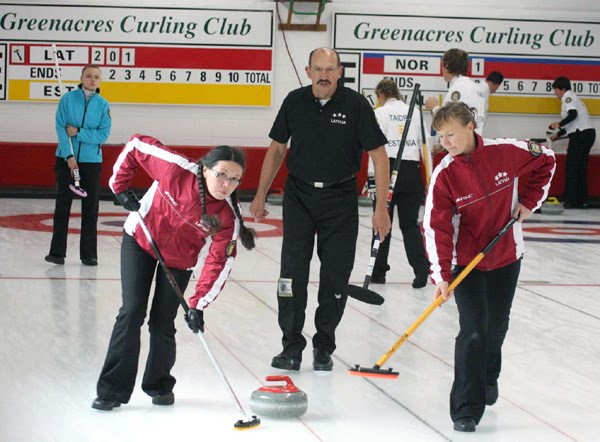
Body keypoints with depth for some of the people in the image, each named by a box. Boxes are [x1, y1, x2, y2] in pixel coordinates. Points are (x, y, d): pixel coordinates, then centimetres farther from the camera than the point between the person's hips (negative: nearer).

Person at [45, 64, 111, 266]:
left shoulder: (103, 105, 2)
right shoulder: (68, 98, -2)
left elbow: (104, 134, -3)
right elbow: (60, 127, -7)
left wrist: (79, 133, -14)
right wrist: (69, 155, -15)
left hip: (92, 161, 1)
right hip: (66, 159, -1)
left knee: (90, 208, 3)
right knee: (62, 206, 2)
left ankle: (88, 254, 10)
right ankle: (57, 252, 8)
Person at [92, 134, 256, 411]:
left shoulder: (228, 216, -29)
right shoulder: (176, 170, -33)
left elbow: (220, 262, -24)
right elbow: (137, 145, -19)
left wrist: (198, 305, -30)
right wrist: (120, 185, -14)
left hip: (180, 259, 1)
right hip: (140, 240, -1)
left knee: (162, 324, 0)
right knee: (132, 311, -7)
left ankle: (160, 385, 25)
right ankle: (112, 389, -2)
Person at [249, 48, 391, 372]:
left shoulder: (355, 105, -10)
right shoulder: (295, 102, -2)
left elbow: (379, 156, -8)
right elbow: (276, 149, 10)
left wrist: (381, 208, -12)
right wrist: (260, 196, 9)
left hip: (340, 199, -1)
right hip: (299, 196, 2)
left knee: (335, 278, 2)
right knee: (292, 273, -4)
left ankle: (323, 348, 15)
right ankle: (292, 346, 4)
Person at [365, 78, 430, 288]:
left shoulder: (380, 113, -2)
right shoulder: (414, 112, 10)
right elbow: (424, 145, 9)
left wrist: (372, 176, -6)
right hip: (412, 171, 3)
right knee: (410, 224, 6)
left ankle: (378, 271, 14)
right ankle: (421, 267, -11)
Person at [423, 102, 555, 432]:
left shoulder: (506, 152, -15)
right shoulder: (444, 175, -17)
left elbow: (546, 161, 5)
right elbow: (436, 228, -21)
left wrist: (530, 201, 0)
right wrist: (441, 275, -30)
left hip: (506, 256, 2)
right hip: (466, 261, -2)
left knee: (496, 328, 15)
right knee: (473, 330, -13)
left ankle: (488, 378, 45)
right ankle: (466, 408, -8)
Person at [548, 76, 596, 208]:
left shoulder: (568, 96, -3)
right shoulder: (573, 97, 26)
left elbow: (573, 114, -20)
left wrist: (559, 124, -11)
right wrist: (558, 134, 32)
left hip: (581, 134, -9)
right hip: (588, 133, 9)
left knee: (571, 167, -5)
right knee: (581, 167, 11)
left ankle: (570, 199, -6)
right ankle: (581, 199, 11)